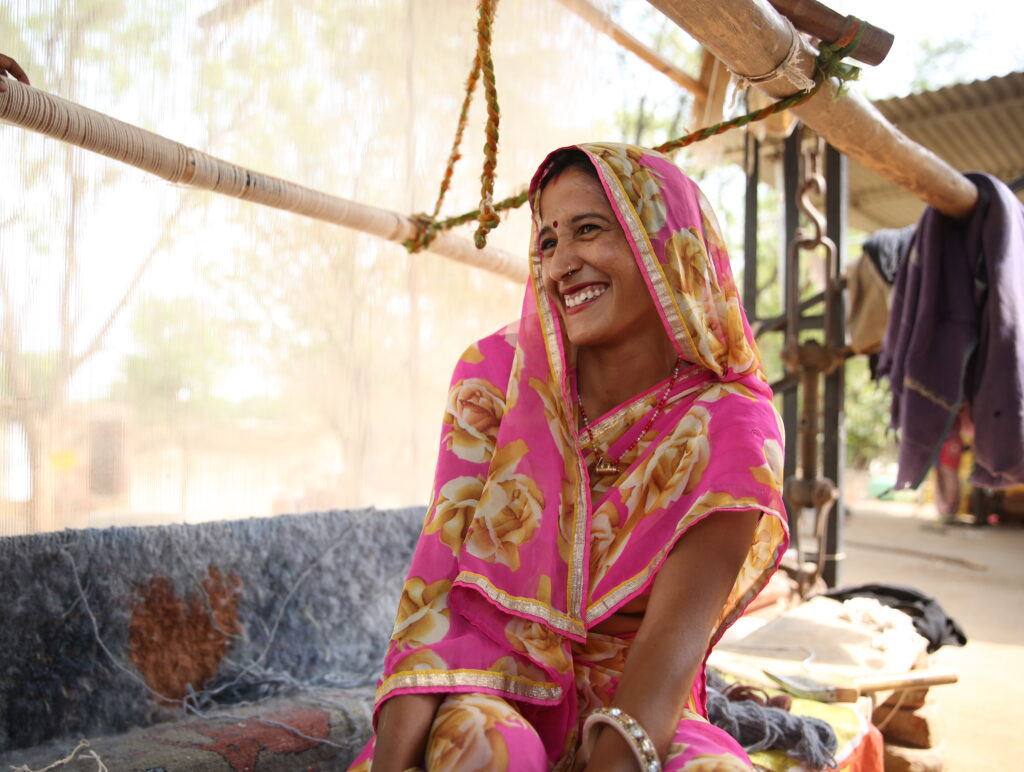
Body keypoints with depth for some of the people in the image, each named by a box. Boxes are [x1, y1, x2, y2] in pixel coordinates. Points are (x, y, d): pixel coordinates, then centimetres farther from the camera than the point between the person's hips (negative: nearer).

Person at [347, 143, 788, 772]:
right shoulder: (498, 373, -6)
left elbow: (673, 637, -19)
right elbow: (439, 577, -13)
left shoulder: (729, 428, -10)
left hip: (633, 710, 0)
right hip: (491, 690, 0)